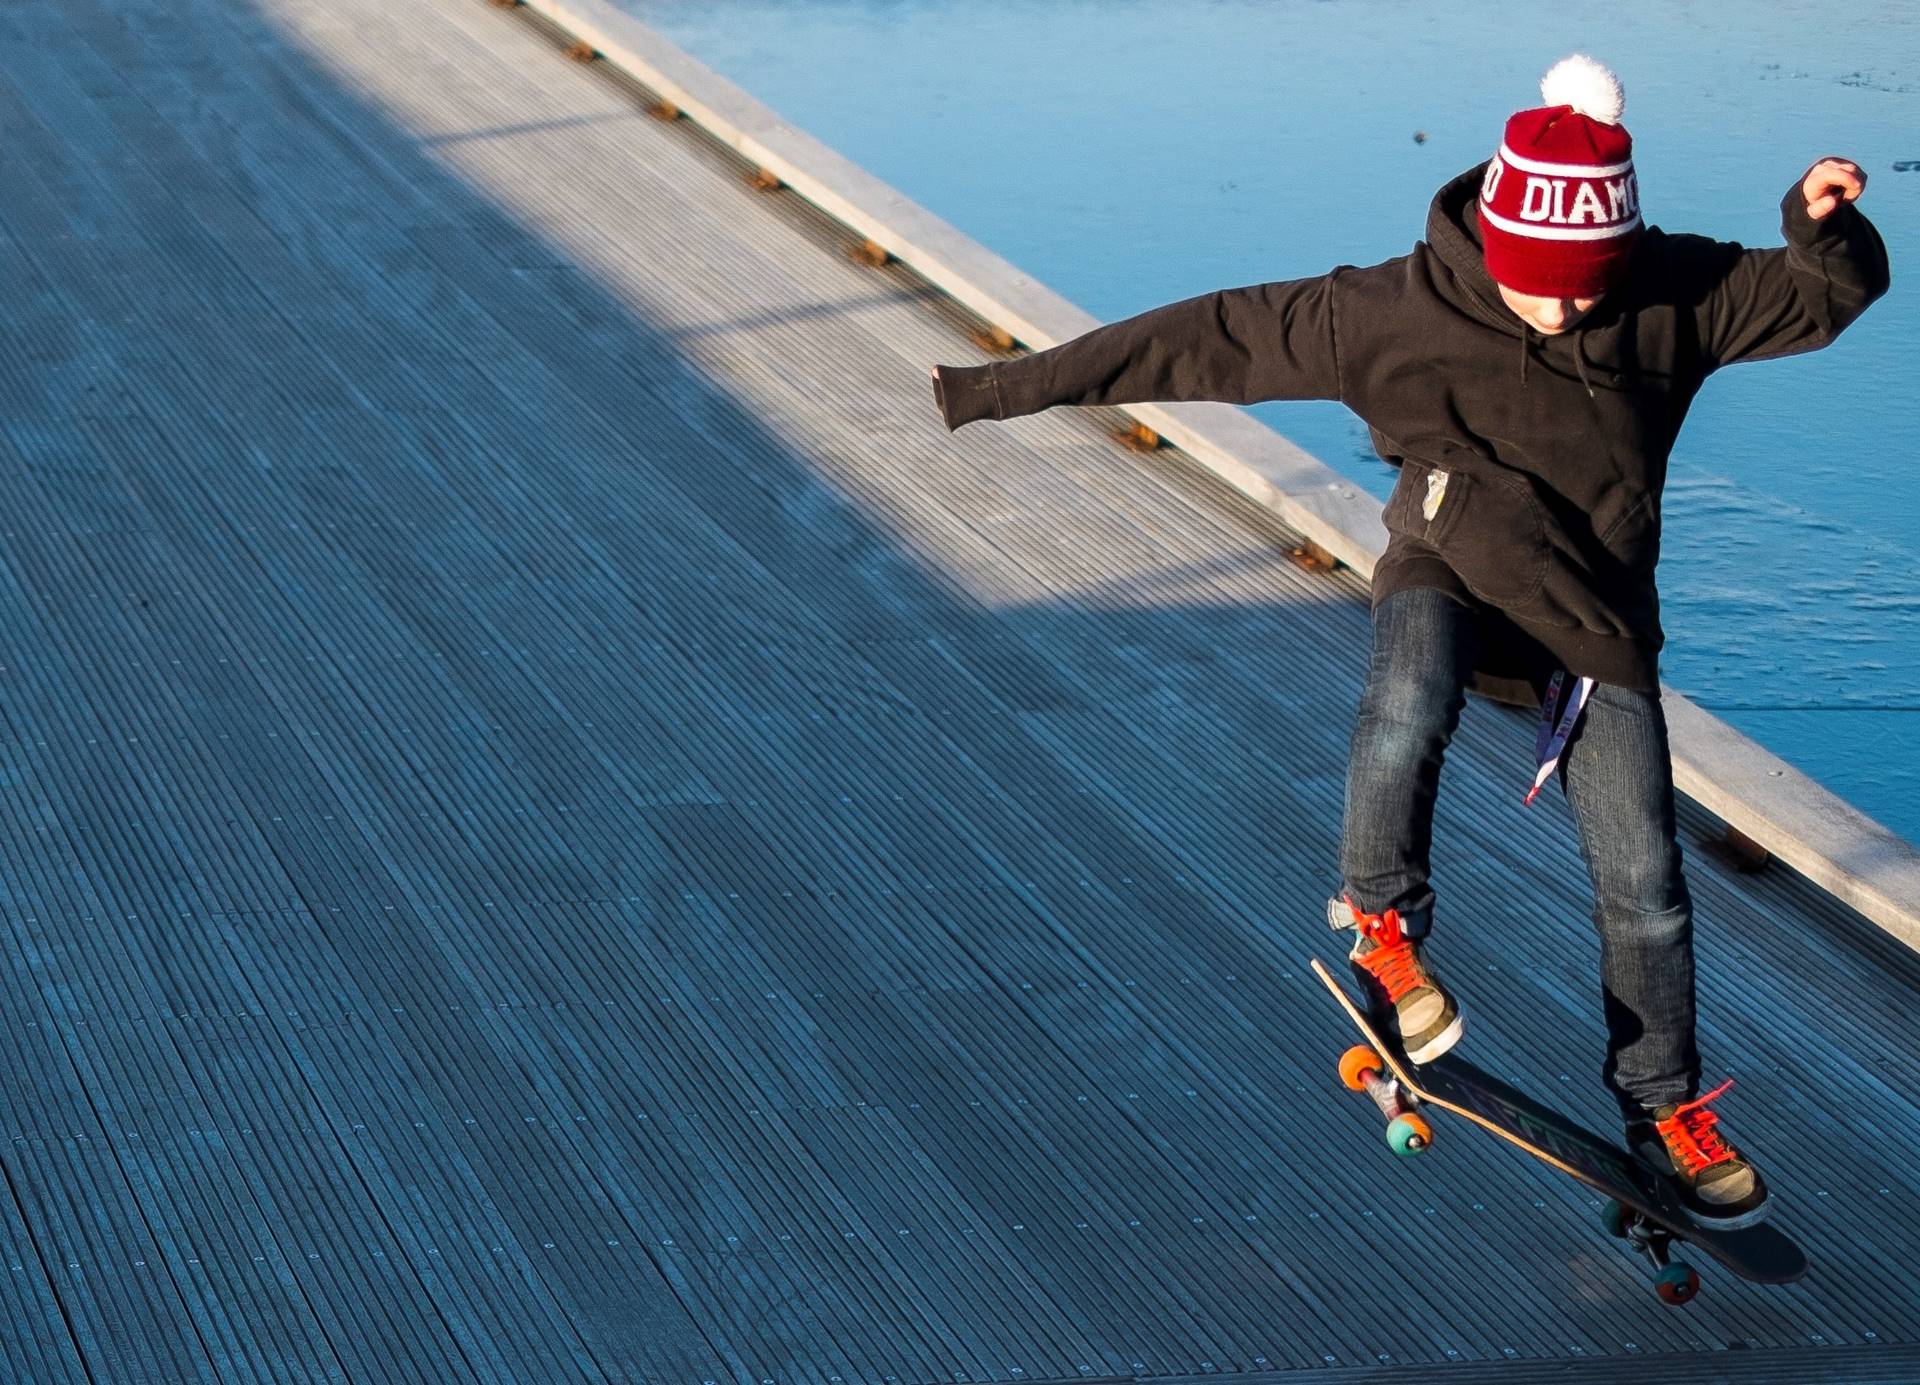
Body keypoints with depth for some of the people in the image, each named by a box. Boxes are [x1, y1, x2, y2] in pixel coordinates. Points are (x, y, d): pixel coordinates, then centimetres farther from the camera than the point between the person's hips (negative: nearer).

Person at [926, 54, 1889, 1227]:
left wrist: (1825, 223, -26)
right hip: (1453, 574, -2)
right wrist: (1007, 387, -15)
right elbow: (1210, 339, -15)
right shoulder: (1397, 311, -16)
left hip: (1600, 607, 2)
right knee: (1406, 707, -38)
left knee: (1643, 880, 4)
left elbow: (1830, 294, 0)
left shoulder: (1675, 297, -9)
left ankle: (1666, 1105, 26)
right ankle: (1383, 919, -12)